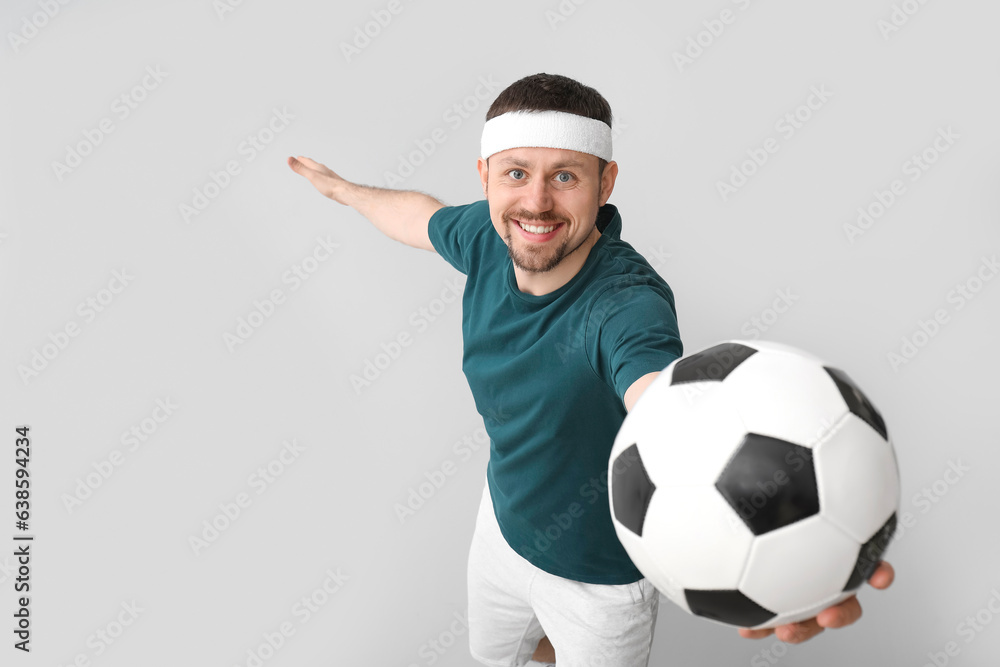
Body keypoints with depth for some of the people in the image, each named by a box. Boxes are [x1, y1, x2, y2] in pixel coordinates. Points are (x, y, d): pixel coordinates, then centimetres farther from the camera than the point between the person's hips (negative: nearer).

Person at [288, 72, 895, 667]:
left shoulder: (628, 303, -38)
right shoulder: (490, 239, -19)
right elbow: (421, 214, 5)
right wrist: (340, 186, 23)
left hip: (600, 573, -6)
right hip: (504, 518, 6)